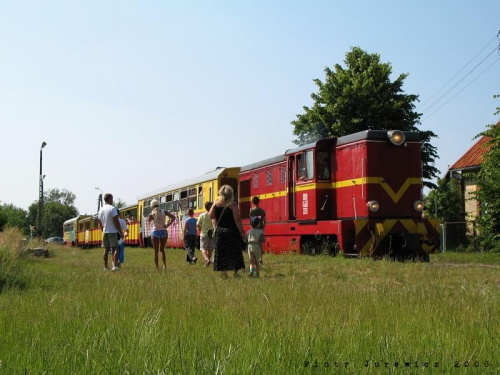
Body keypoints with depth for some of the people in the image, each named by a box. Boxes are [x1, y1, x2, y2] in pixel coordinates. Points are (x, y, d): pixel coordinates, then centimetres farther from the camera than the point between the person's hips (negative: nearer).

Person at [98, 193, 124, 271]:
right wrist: (121, 232, -9)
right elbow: (116, 222, -15)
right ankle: (115, 266, -13)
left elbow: (100, 224, 15)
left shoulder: (101, 210, 9)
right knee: (115, 249, -4)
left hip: (105, 232, 6)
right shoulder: (112, 208, -12)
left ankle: (106, 267, 12)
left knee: (106, 250, 11)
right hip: (113, 232, -6)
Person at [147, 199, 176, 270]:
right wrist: (168, 225, -8)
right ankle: (165, 265, 2)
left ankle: (157, 267, 5)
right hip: (163, 232, 2)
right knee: (162, 250, 17)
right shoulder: (164, 212, -2)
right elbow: (173, 217, -11)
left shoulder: (151, 214, -5)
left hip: (155, 232, -2)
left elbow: (148, 221, 16)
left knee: (156, 251, 7)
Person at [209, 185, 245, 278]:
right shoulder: (233, 205, -12)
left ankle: (224, 273, 9)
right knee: (234, 253, 5)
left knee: (221, 253, 9)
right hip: (232, 231, -4)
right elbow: (237, 220, -13)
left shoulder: (216, 204, 0)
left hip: (220, 231, 4)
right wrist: (242, 233, -8)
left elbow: (211, 215, 6)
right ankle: (235, 273, 5)